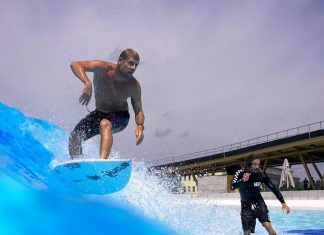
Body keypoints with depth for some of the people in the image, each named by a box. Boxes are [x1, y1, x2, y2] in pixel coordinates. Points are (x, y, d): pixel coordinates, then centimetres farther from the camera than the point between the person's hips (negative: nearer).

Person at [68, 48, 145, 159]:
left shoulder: (134, 85, -20)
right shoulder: (103, 68, -22)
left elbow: (138, 111, -11)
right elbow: (75, 65, -29)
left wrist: (140, 126, -33)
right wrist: (87, 83, -46)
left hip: (120, 115, -3)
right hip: (99, 113, 3)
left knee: (105, 124, -37)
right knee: (74, 137, -9)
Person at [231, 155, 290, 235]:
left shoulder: (262, 175, -15)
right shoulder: (240, 173, -19)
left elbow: (273, 188, -7)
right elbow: (232, 187, -34)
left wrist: (283, 203, -14)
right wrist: (242, 180, -54)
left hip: (258, 202, 1)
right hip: (246, 205, 0)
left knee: (268, 225, -20)